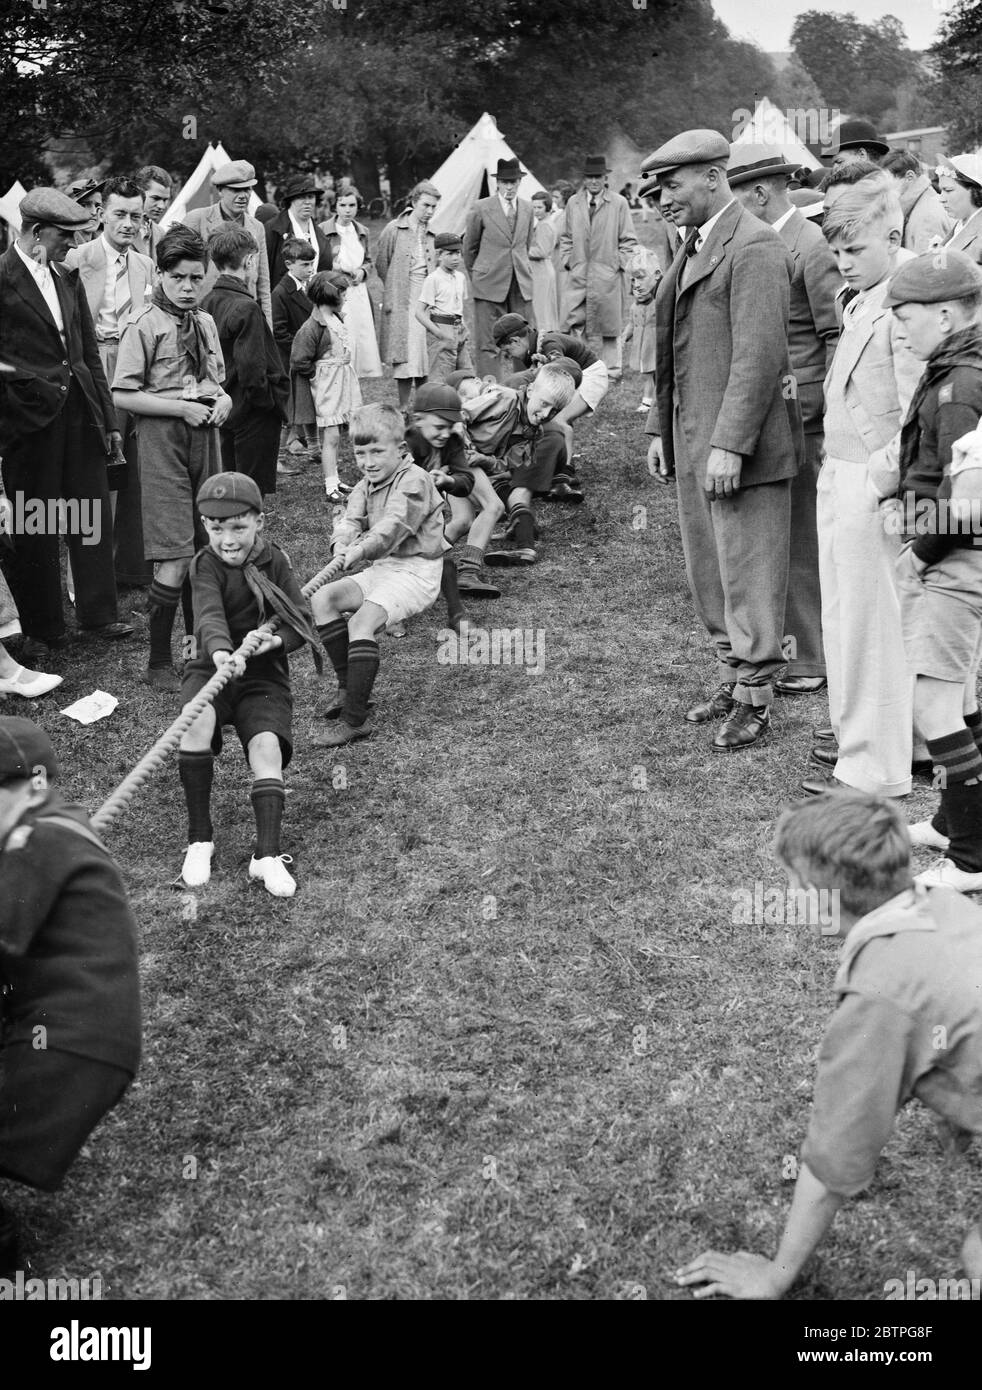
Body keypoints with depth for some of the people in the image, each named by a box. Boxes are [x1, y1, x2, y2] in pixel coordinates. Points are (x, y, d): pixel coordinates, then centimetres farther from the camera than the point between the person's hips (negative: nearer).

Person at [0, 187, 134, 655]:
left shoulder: (68, 279, 12)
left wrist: (109, 419, 13)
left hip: (80, 410, 6)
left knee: (93, 515, 9)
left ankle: (99, 614, 20)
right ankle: (41, 628, 16)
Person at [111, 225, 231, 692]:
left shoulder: (206, 323, 11)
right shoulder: (145, 326, -8)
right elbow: (123, 395, -11)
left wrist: (222, 398, 1)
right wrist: (183, 407, -15)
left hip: (205, 435, 6)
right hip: (163, 440, -6)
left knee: (206, 551, 11)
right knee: (174, 560, -9)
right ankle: (159, 662, 2)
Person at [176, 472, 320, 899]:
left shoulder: (275, 561, 2)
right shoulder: (206, 565, -6)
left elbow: (302, 619, -4)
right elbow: (209, 615, -26)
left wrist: (277, 638, -27)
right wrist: (221, 651, -47)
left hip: (264, 675, 2)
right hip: (211, 666, -2)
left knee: (267, 747, -23)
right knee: (196, 720, -31)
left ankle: (267, 855, -23)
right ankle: (199, 839, -20)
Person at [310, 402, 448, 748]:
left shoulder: (414, 481, -14)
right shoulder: (367, 485, 13)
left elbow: (394, 525, -29)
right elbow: (350, 518, -2)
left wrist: (361, 550, -44)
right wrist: (342, 545, -25)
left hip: (417, 571, -9)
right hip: (383, 567, 9)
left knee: (361, 622, -26)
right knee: (322, 599, -3)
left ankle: (355, 719, -25)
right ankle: (348, 686, 4)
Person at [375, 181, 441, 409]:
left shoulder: (433, 235, 9)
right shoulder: (394, 230, -1)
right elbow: (381, 264, 6)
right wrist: (393, 293, 8)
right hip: (401, 304, -3)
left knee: (426, 355, 0)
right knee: (406, 356, -3)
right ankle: (403, 407, 5)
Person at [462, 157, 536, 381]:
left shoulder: (527, 209, 10)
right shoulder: (481, 209, -2)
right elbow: (469, 247, 8)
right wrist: (477, 276, 14)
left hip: (521, 285, 4)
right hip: (490, 285, -4)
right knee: (488, 344, -4)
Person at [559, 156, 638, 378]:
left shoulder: (619, 204, -1)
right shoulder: (573, 203, 9)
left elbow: (628, 241, 2)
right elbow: (566, 237, 17)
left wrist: (619, 264, -6)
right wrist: (568, 261, 6)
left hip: (608, 276, -2)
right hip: (579, 274, 2)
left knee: (610, 326, 5)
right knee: (573, 325, -5)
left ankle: (611, 371, 13)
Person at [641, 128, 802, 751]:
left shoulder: (755, 248, -13)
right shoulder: (695, 248, 17)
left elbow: (760, 355, -21)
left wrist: (730, 445, -24)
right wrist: (660, 429, 18)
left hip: (742, 445, -9)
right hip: (694, 442, 10)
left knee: (748, 573, -1)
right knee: (707, 573, 15)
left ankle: (756, 700, 9)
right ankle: (732, 680, 28)